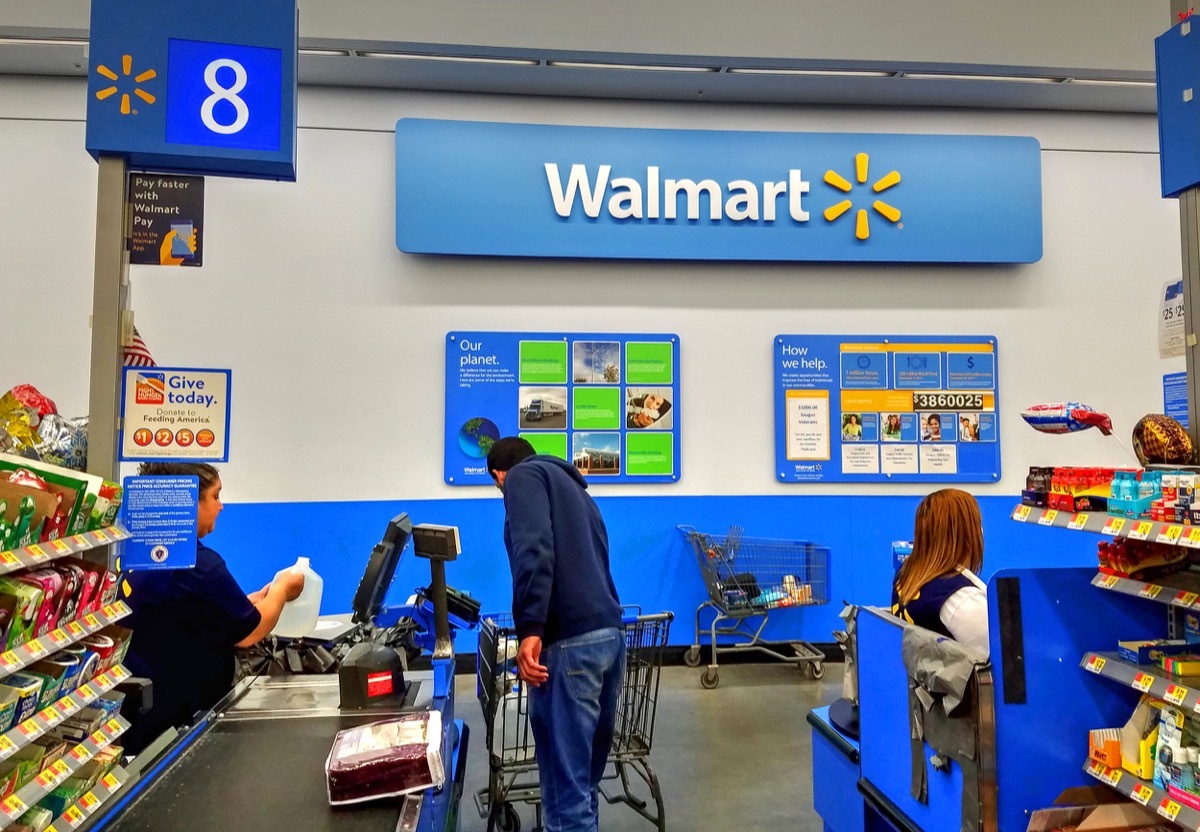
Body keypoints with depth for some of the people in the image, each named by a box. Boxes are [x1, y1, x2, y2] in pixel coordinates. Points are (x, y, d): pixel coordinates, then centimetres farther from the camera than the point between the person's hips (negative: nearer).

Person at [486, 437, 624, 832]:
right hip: (610, 632, 9)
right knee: (584, 768, 19)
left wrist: (530, 629, -22)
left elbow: (534, 549, -16)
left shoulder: (524, 476, 3)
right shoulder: (576, 488, 28)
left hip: (569, 640, -9)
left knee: (565, 778, -2)